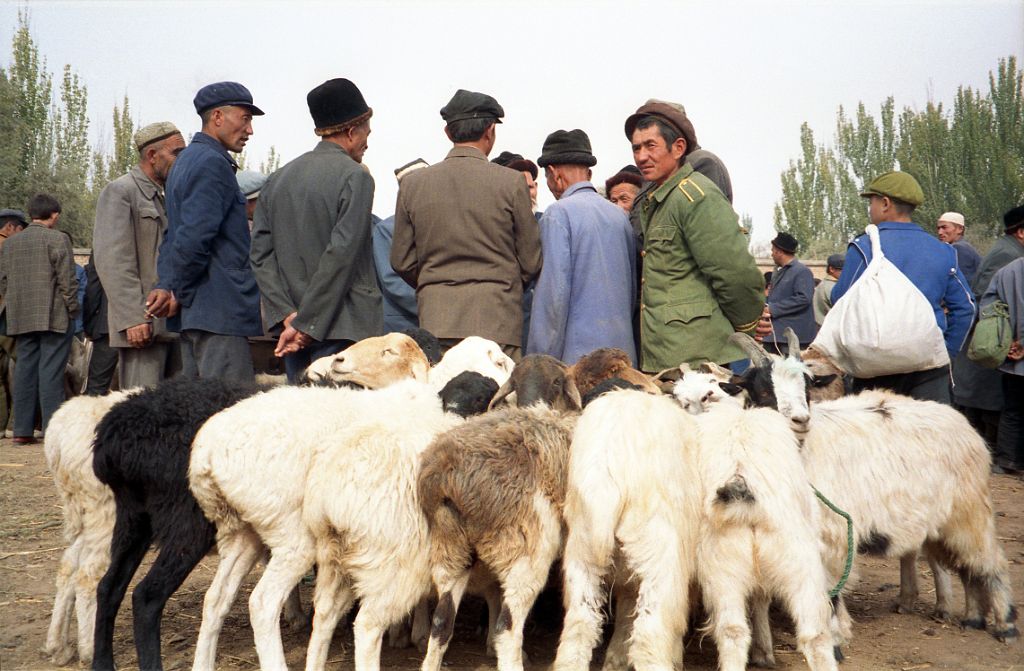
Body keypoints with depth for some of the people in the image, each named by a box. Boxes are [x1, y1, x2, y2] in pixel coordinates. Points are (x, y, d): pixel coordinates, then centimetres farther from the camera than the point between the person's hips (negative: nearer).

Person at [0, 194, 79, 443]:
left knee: (24, 371, 9)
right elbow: (67, 280, -10)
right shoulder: (58, 239, -6)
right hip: (54, 317, -5)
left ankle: (22, 430, 10)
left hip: (20, 319, 6)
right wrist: (73, 310, -2)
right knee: (51, 372, -5)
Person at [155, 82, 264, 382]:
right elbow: (194, 239, -20)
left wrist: (167, 286, 9)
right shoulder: (213, 163, -12)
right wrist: (177, 293, -9)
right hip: (221, 312, -10)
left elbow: (173, 236, 19)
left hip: (192, 314, 10)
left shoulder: (187, 160, 21)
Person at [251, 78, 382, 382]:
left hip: (293, 329, 7)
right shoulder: (355, 177, -8)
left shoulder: (278, 179, 12)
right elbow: (341, 254, -16)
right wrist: (306, 324, -14)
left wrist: (288, 315, -2)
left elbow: (260, 254, 5)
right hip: (345, 332, -6)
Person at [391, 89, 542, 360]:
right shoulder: (511, 182, -3)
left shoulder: (412, 183, 5)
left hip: (435, 320, 3)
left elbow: (402, 262, 9)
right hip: (496, 318, -2)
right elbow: (531, 262, 2)